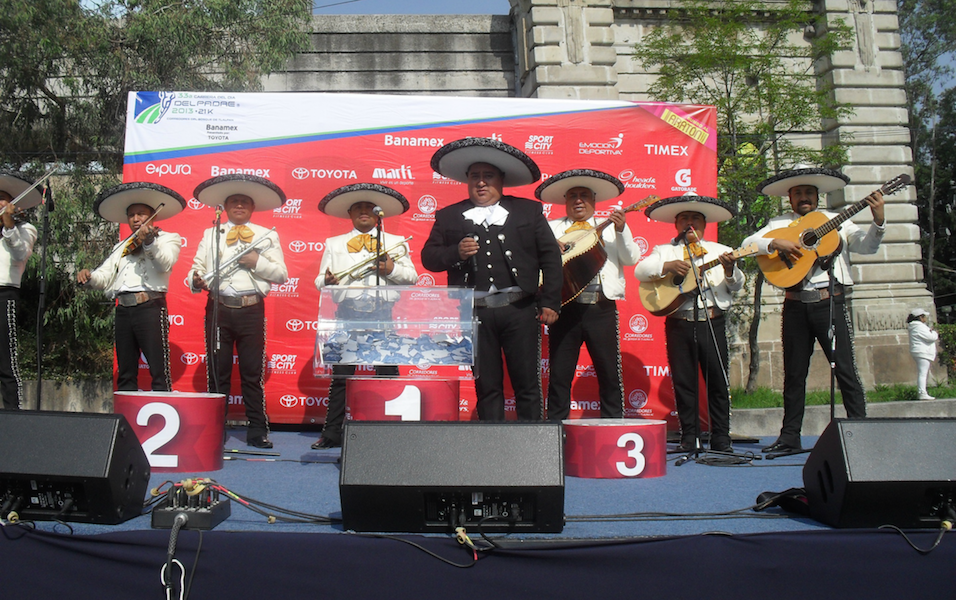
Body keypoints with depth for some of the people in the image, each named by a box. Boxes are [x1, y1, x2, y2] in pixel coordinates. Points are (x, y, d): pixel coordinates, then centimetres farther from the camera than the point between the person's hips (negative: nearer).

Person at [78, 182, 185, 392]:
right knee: (125, 374, 9)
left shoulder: (167, 239, 11)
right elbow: (104, 278, 16)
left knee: (159, 372, -10)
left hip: (150, 307, -6)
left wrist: (149, 241, -23)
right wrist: (89, 278, -6)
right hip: (123, 310, 6)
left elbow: (166, 264, -10)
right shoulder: (121, 247, 26)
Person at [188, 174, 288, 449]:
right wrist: (196, 280, -11)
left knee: (252, 373, 1)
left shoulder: (267, 235, 13)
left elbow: (281, 274, 6)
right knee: (217, 372, 5)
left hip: (251, 310, -1)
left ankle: (257, 431, 7)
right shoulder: (211, 234, 18)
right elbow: (197, 267, 10)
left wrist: (257, 262, -9)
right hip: (219, 309, 1)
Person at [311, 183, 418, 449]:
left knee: (388, 372, -2)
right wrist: (327, 281, -9)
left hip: (382, 312, 0)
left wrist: (392, 270, -9)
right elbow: (320, 280, 14)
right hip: (347, 312, 1)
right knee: (341, 373, 0)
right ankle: (332, 434, 7)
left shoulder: (395, 242, 18)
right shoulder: (334, 244, 20)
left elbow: (412, 277, 10)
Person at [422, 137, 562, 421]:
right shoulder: (448, 216, 13)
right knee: (486, 387, 6)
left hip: (519, 309, -1)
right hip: (475, 313, 1)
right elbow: (428, 257, 8)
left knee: (527, 386, 1)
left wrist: (550, 302, -1)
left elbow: (550, 256, 7)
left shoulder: (528, 210, 10)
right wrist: (456, 252, -11)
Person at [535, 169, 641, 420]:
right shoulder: (552, 228, 16)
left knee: (610, 375, 2)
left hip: (601, 308, 0)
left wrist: (621, 230, -11)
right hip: (565, 307, 0)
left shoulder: (610, 227, 16)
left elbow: (631, 258, 5)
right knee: (559, 375, 2)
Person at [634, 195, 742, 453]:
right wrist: (667, 266, -16)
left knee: (718, 380, 1)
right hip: (679, 323, 0)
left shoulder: (720, 251, 15)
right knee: (683, 381, 3)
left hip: (713, 323, 0)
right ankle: (689, 437, 12)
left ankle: (721, 438, 10)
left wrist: (730, 271, -13)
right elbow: (640, 271, -1)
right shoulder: (665, 250, 13)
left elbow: (736, 286, 8)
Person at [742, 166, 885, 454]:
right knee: (794, 373, 7)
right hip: (795, 305, 1)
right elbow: (748, 244, 1)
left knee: (845, 369, -2)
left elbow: (867, 246, 1)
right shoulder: (779, 224, 13)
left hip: (831, 303, -1)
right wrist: (776, 243, -15)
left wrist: (878, 220, -16)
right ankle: (790, 436, 14)